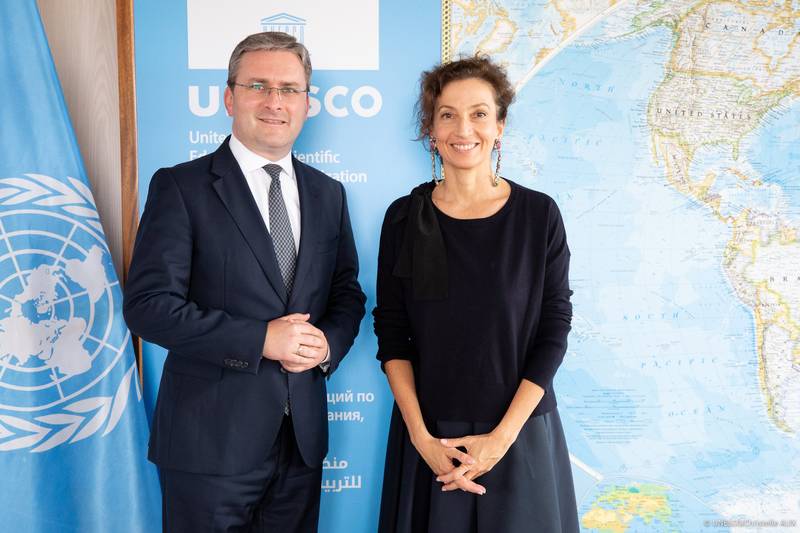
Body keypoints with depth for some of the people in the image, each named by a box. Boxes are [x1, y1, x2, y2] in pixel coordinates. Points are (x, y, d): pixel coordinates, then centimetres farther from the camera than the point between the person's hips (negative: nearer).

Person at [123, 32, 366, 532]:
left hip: (303, 433, 5)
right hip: (211, 437, -4)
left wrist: (330, 343, -8)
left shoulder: (328, 193, 9)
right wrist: (261, 339, -18)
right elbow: (148, 305, -13)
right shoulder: (181, 187, -7)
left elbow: (347, 292, 13)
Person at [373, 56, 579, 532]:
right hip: (428, 437, 1)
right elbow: (392, 336, -1)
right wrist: (422, 437, -9)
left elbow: (554, 331, -5)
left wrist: (503, 436, -11)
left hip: (522, 434, 0)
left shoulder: (539, 214, -5)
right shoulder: (405, 217, -2)